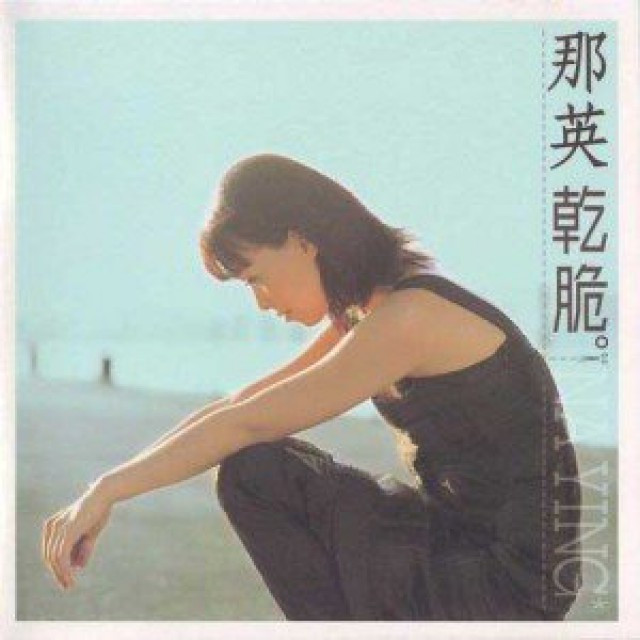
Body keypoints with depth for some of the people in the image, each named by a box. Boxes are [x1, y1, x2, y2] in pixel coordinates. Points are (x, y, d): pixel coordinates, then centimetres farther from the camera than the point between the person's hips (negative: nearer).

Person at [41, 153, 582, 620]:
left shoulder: (410, 316, -22)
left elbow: (248, 423, -21)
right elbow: (241, 407, 8)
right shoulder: (366, 313, 7)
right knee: (254, 471, -3)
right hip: (453, 527, 9)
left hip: (513, 578, -9)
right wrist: (108, 490, 2)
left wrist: (110, 488, -14)